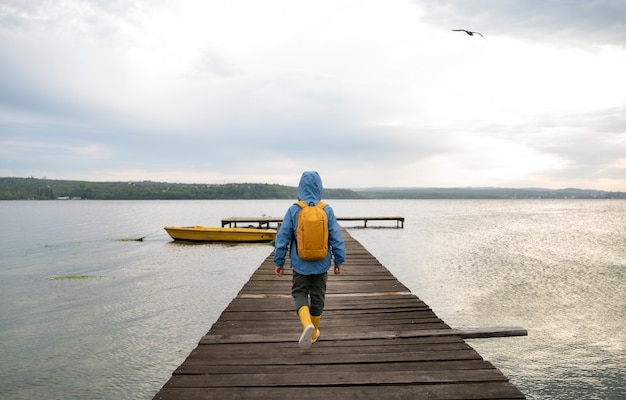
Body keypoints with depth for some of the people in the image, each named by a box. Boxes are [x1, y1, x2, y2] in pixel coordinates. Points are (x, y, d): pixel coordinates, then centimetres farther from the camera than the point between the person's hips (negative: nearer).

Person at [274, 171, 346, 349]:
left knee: (300, 294, 12)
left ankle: (307, 324, -14)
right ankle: (314, 333, 29)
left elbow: (282, 238, -6)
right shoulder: (327, 210, -8)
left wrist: (279, 262, 4)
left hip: (300, 264, -1)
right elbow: (336, 238, -5)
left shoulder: (294, 210, -10)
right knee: (317, 296, 16)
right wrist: (339, 261, 7)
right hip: (321, 264, 2)